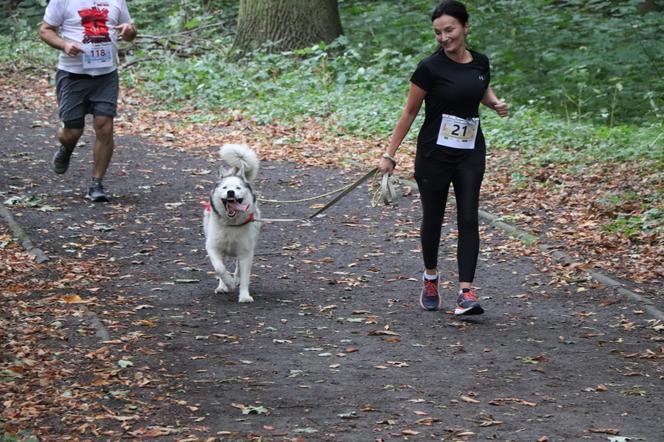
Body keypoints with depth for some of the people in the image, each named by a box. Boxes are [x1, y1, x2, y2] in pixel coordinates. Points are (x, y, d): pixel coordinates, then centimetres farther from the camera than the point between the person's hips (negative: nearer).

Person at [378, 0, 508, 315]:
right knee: (433, 218, 9)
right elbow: (410, 112, -4)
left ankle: (466, 293, -12)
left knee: (468, 220, -7)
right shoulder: (430, 67, -11)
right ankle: (430, 279, 34)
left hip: (470, 152, 3)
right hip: (434, 153, -3)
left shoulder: (480, 63, 2)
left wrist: (495, 103, 2)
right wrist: (390, 154, -5)